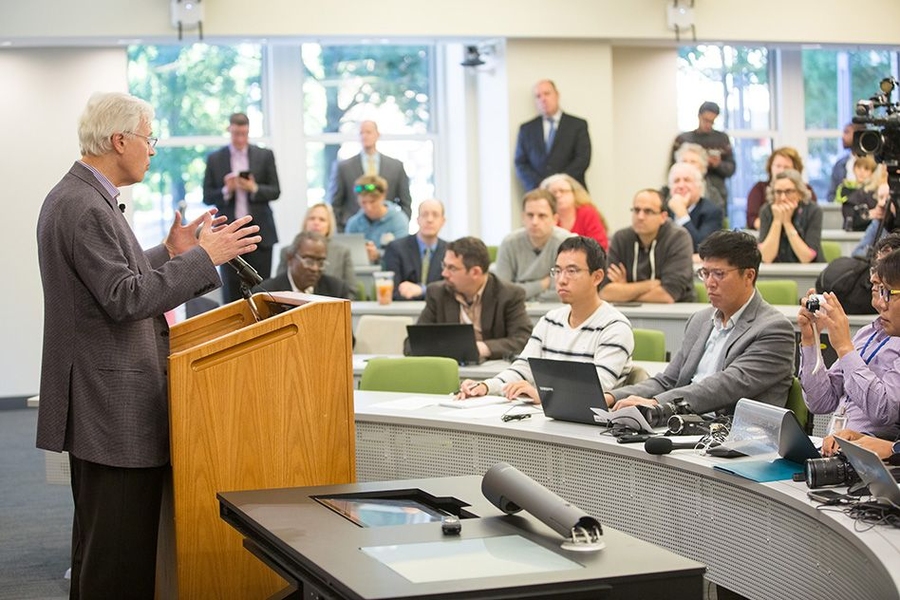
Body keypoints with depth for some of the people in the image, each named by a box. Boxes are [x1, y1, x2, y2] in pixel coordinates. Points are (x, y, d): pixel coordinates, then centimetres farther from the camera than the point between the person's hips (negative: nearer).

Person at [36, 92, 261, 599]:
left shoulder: (79, 197, 14)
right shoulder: (85, 209, -19)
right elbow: (124, 298, -23)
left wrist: (171, 252, 14)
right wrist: (204, 258, -19)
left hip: (102, 402, 11)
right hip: (113, 404, -11)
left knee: (100, 544, 19)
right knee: (120, 558, -6)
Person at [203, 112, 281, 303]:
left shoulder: (265, 156, 7)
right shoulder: (214, 159, 6)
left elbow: (275, 192, 4)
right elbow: (207, 197, 4)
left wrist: (254, 189, -13)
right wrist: (226, 190, -14)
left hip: (260, 232, 0)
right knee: (231, 291, 0)